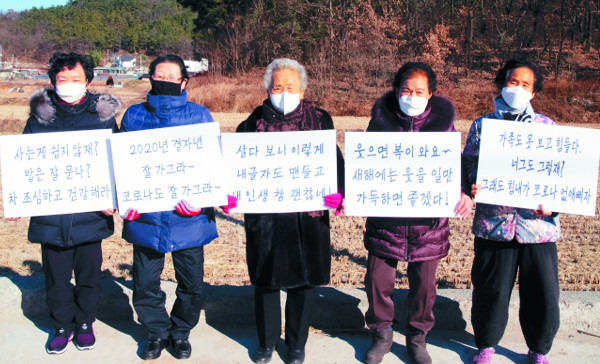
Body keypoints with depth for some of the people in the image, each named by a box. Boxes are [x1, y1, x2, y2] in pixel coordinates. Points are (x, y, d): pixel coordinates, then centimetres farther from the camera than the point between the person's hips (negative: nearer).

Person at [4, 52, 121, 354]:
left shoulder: (102, 116, -2)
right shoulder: (40, 117, 1)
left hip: (90, 215, -1)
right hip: (50, 215, 1)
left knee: (88, 275, 13)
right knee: (56, 276, 12)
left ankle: (85, 323, 34)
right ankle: (62, 325, 32)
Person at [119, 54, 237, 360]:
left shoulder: (199, 116, 2)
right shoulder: (134, 115, 6)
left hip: (188, 217, -1)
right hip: (146, 217, 1)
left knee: (191, 283, 10)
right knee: (145, 284, 9)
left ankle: (181, 332, 34)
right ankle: (157, 332, 34)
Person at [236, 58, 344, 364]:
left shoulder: (320, 121, 2)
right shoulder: (254, 123, 3)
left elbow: (334, 161, -1)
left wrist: (337, 192, -20)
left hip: (308, 216, 0)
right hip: (264, 217, 0)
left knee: (303, 282, 11)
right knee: (265, 281, 12)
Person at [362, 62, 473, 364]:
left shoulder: (442, 120, -4)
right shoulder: (382, 118, -4)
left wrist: (462, 194, -16)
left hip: (428, 218, 0)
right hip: (385, 216, 0)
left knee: (423, 283, 11)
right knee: (378, 279, 6)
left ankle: (417, 336, 35)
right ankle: (381, 334, 31)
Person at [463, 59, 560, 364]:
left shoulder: (546, 125, 9)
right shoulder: (482, 125, 7)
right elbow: (468, 167, 6)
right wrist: (473, 187, -16)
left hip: (537, 223, 1)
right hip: (494, 222, -1)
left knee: (543, 292, 5)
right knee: (490, 289, 7)